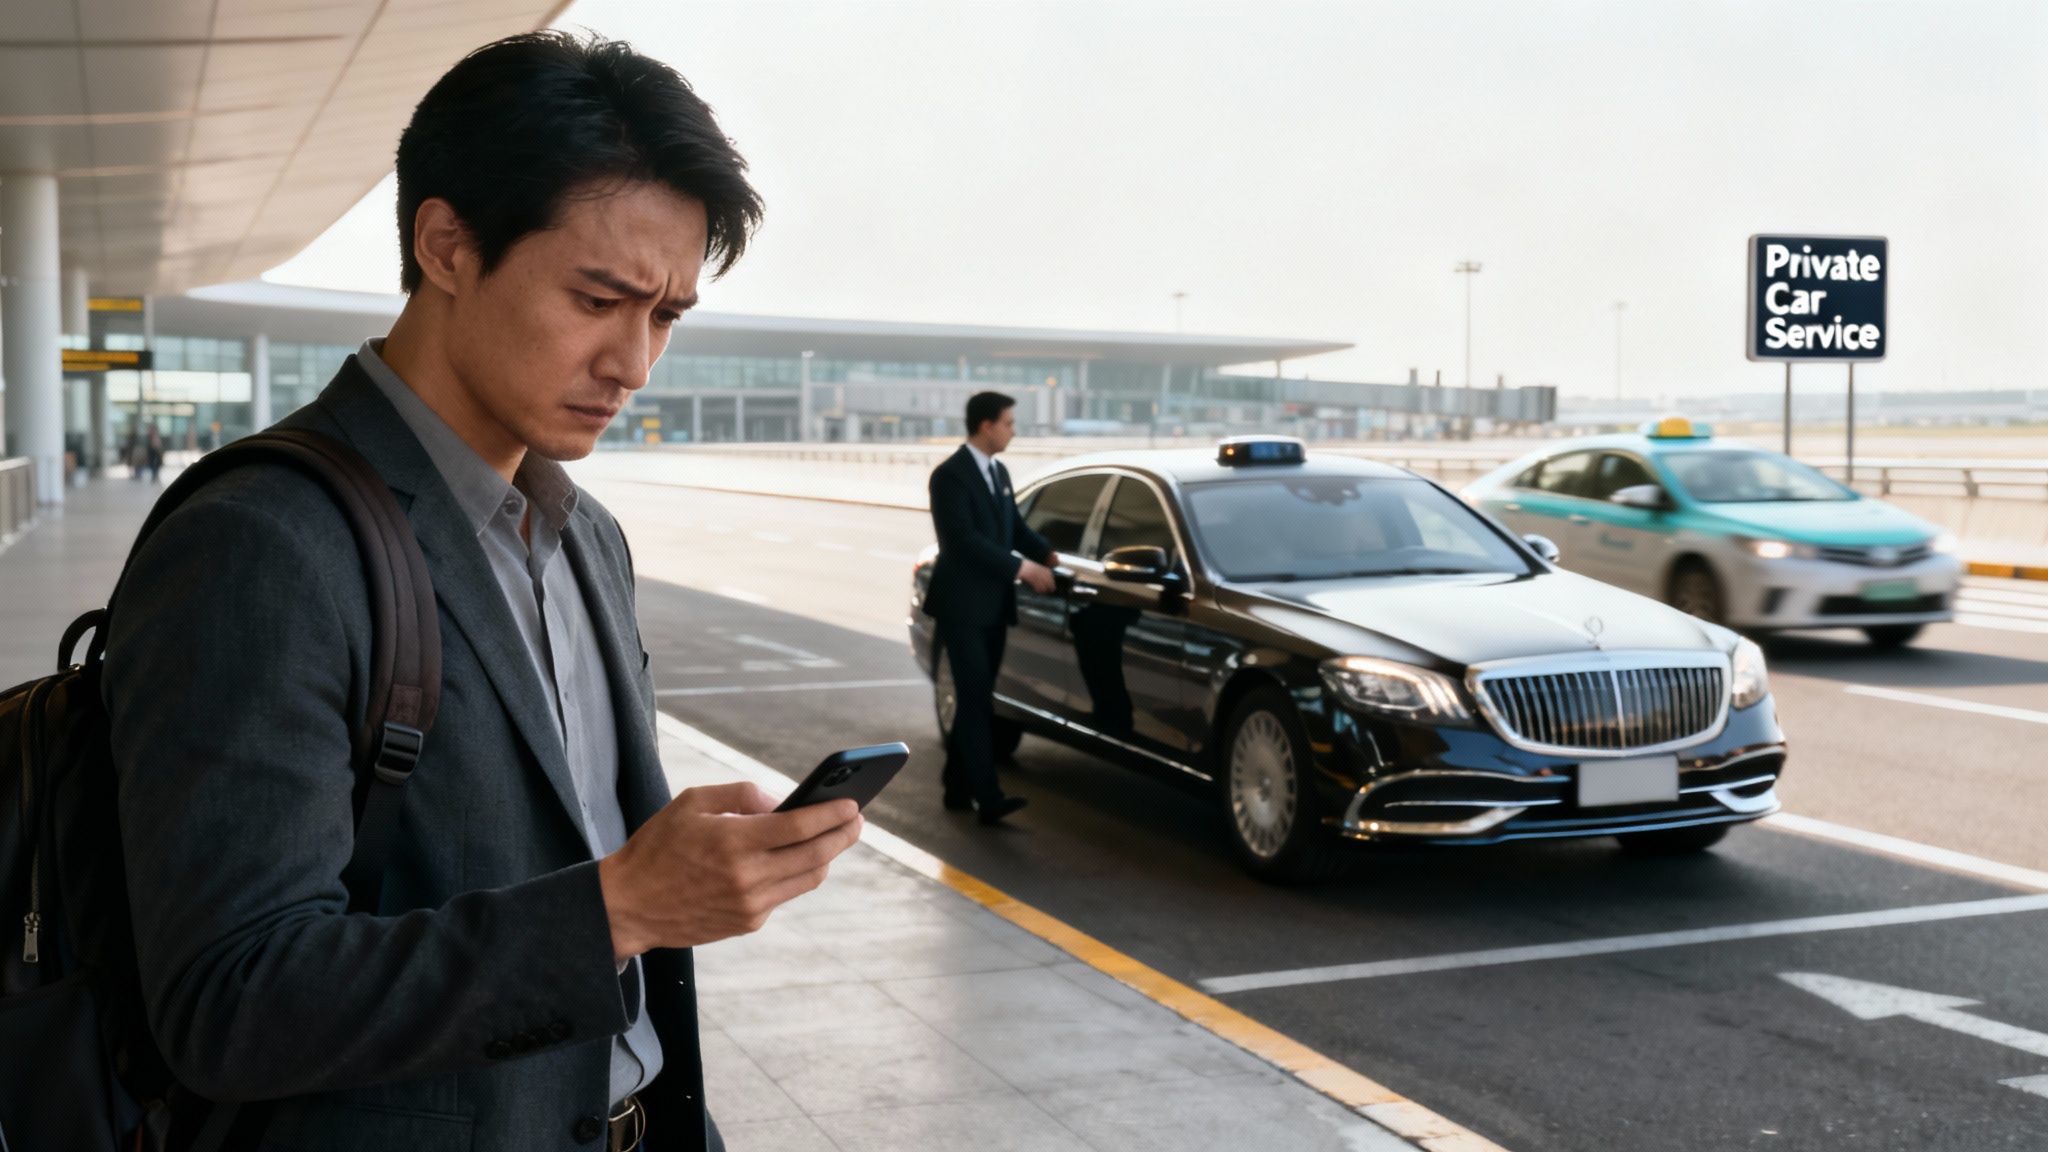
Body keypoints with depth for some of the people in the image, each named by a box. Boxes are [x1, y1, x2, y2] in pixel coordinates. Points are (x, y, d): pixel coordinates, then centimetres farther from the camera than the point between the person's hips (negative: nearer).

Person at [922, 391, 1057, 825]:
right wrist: (1022, 568, -21)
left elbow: (1016, 526, 17)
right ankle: (988, 797, -15)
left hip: (993, 605, 8)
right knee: (975, 701, -11)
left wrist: (1047, 554, -2)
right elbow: (964, 540, -21)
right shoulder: (950, 475, -13)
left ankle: (958, 785, 18)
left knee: (975, 700, 10)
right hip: (963, 605, -8)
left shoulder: (999, 472, 14)